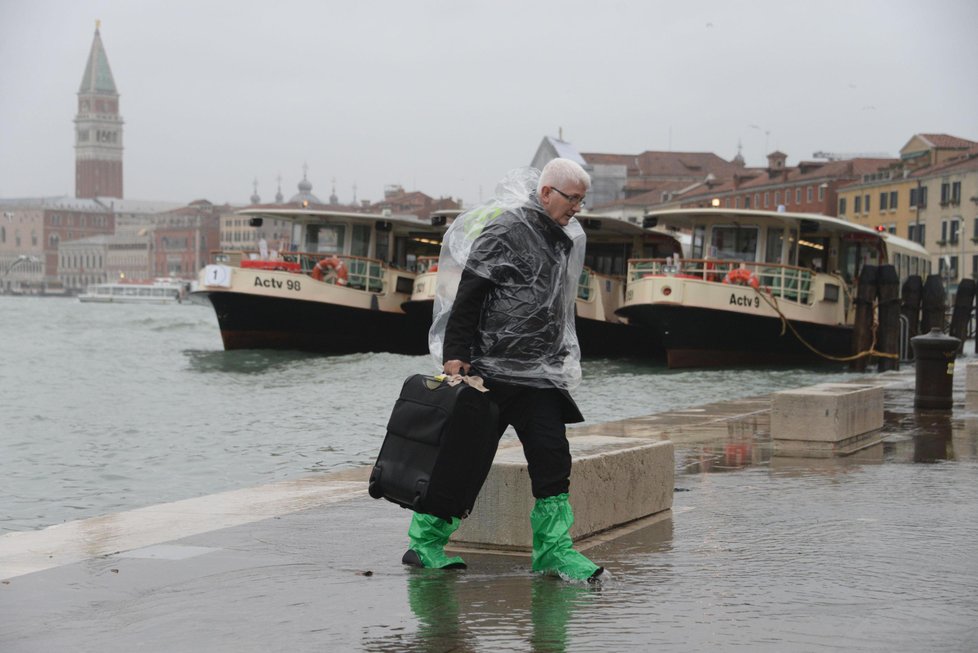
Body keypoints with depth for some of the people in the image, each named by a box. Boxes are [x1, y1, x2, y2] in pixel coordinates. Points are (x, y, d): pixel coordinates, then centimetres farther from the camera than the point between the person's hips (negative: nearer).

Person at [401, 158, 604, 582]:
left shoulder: (566, 240, 15)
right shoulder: (506, 230, -10)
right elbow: (468, 295, -14)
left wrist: (558, 364, 22)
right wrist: (454, 355, -19)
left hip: (540, 377, 7)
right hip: (490, 371, -7)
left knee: (552, 459, -1)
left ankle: (554, 551, 5)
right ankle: (424, 543, 13)